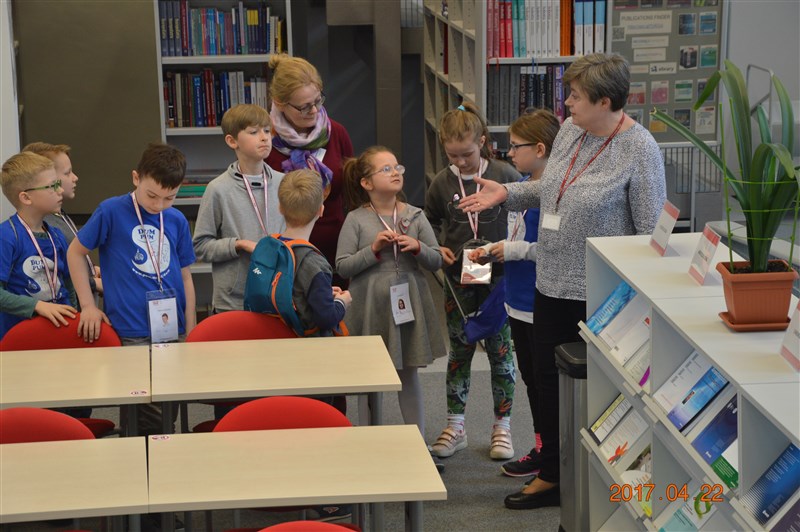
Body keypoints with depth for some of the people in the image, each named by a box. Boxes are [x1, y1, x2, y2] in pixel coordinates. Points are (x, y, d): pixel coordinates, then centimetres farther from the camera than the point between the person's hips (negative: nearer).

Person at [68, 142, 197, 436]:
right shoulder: (111, 212, -5)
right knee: (150, 417, -10)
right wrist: (88, 305, 0)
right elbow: (75, 252, 6)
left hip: (173, 332, 5)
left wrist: (191, 332, 12)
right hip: (131, 334, -4)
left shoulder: (177, 221, 7)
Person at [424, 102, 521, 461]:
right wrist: (438, 249, -2)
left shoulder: (505, 176, -8)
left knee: (501, 351, 5)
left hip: (498, 276, -2)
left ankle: (502, 426, 16)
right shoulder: (442, 183, -1)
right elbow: (430, 223, 15)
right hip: (458, 279, 2)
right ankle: (455, 426, 18)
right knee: (459, 351, 9)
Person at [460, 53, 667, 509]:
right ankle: (552, 477, 31)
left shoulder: (639, 150, -18)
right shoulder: (570, 130, 3)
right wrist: (506, 193, 8)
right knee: (549, 381, 15)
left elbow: (652, 229, -16)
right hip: (554, 283, 7)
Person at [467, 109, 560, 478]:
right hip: (519, 300, 9)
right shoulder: (520, 185, 9)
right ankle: (542, 447, 30)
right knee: (530, 378, 18)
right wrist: (492, 250, 6)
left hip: (543, 306, -9)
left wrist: (515, 250, -19)